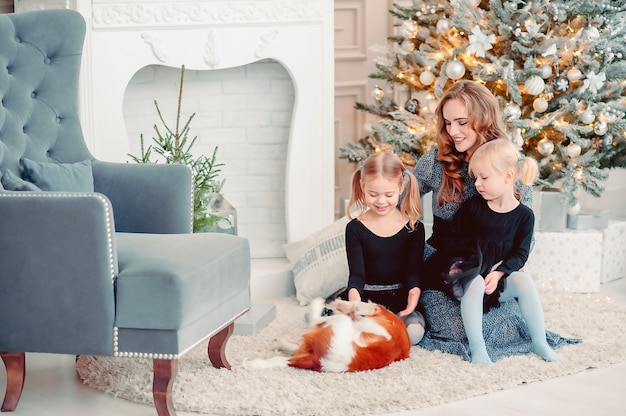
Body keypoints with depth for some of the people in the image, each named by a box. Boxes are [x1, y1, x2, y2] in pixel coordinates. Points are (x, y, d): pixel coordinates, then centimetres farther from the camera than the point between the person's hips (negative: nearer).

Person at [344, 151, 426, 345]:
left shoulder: (414, 227, 1)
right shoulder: (355, 228, 0)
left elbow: (414, 270, -4)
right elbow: (356, 273, -6)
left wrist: (415, 289, -29)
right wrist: (353, 292, -30)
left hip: (400, 301, 1)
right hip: (365, 299, -1)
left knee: (414, 331, -31)